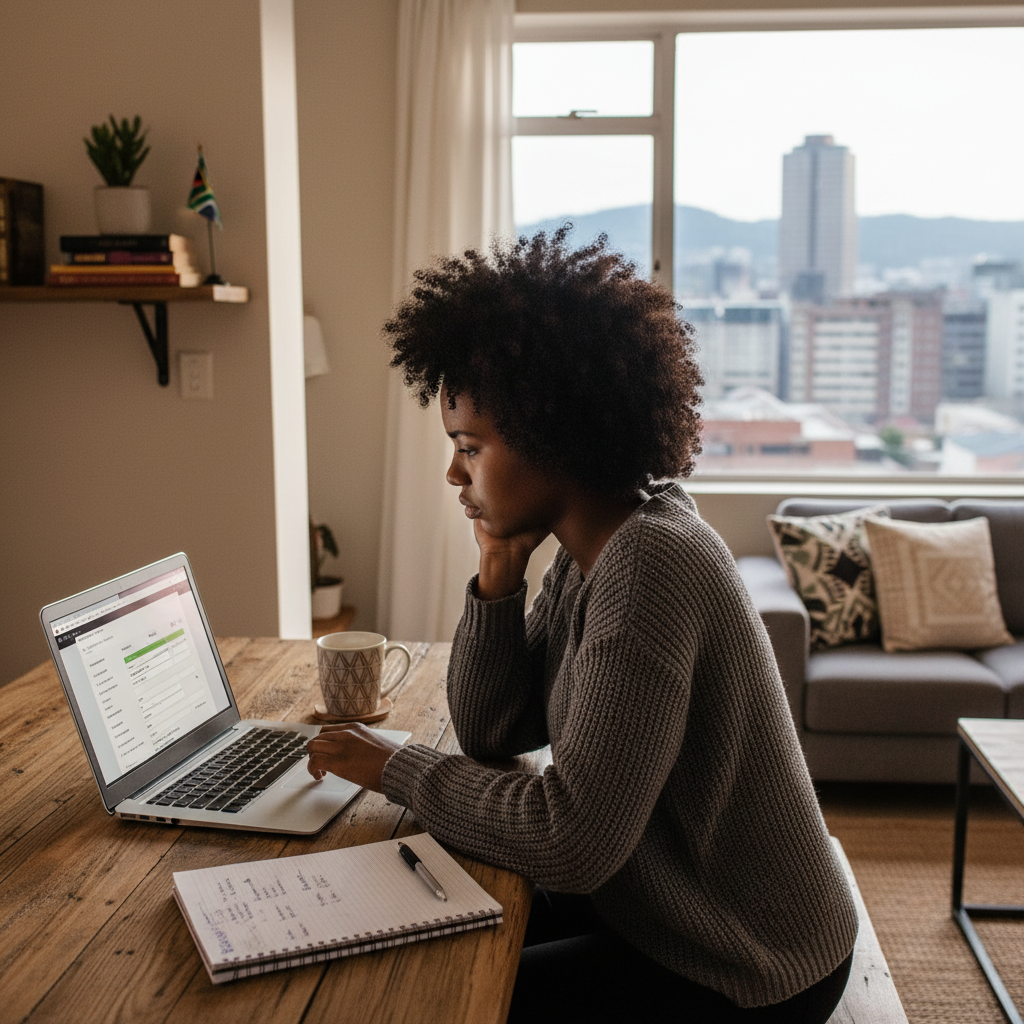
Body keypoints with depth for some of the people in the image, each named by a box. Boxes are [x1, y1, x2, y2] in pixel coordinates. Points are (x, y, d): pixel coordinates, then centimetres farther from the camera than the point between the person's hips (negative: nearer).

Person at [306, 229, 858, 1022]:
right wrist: (498, 575, -11)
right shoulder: (594, 547, 0)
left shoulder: (653, 563, -28)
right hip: (661, 905, 8)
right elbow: (490, 733, 2)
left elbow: (570, 841, -30)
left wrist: (395, 768, -18)